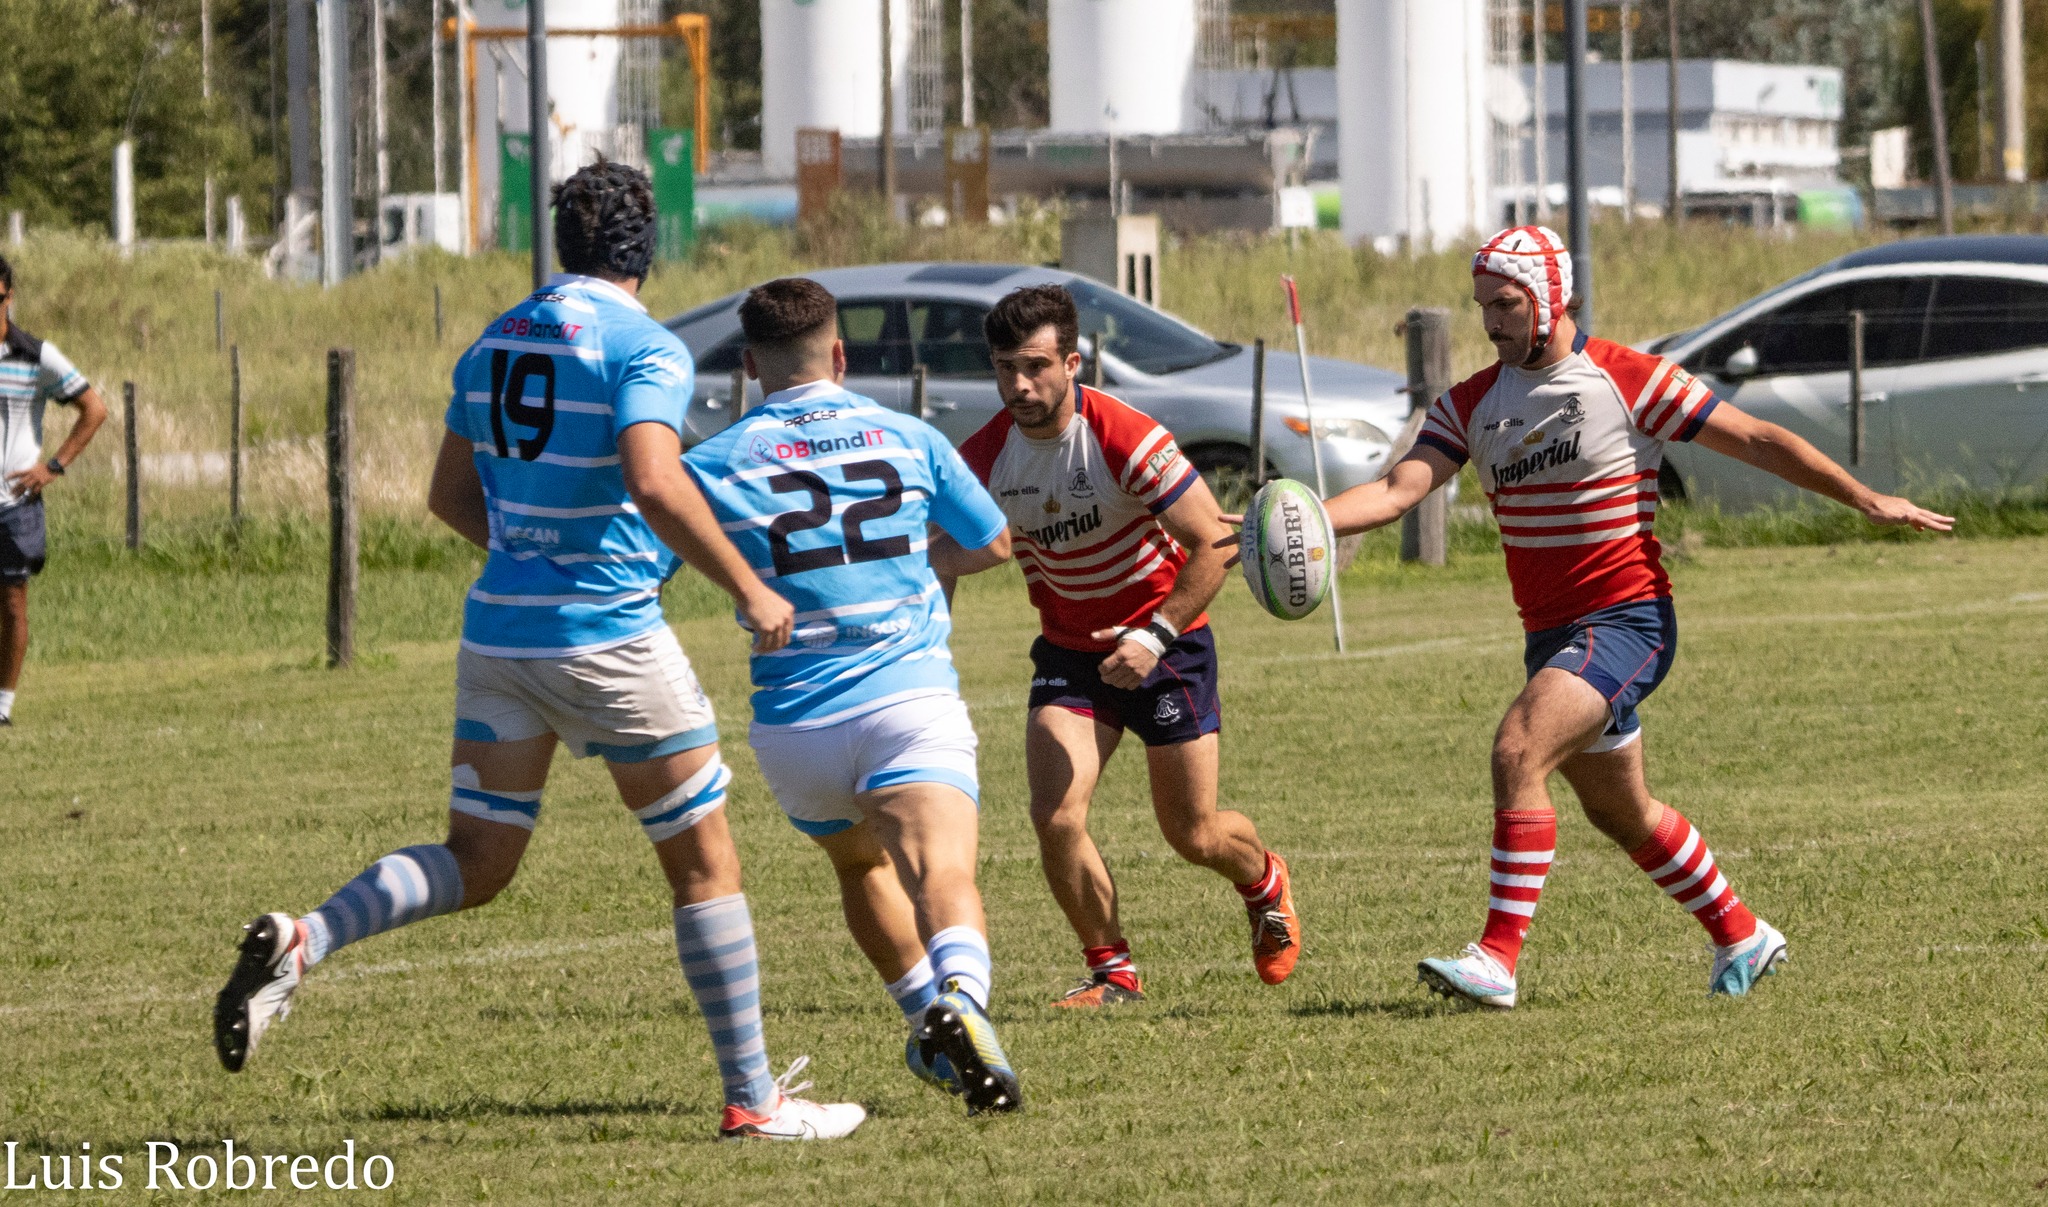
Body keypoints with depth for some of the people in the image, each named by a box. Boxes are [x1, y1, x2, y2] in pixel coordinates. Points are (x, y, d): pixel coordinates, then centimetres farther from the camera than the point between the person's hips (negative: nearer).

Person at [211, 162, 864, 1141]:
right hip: (608, 638, -6)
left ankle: (301, 942, -13)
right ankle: (751, 1098, 9)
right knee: (705, 866, 6)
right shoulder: (643, 349, -11)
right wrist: (749, 589, -18)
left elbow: (451, 495, 18)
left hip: (498, 628, 6)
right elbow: (654, 482, -26)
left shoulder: (496, 343, 11)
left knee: (473, 866, 11)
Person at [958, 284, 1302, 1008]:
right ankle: (1111, 971, 4)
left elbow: (1214, 544, -19)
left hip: (1165, 644, -3)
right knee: (1054, 817, -16)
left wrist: (1156, 635, -27)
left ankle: (1264, 883, 39)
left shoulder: (1127, 440, -24)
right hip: (1069, 650, 3)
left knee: (1194, 836, 2)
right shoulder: (984, 458, -11)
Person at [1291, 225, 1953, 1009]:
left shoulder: (1626, 379, -9)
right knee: (1620, 813, 17)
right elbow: (1400, 489, -6)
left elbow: (1756, 441, -4)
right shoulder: (1471, 404, 6)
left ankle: (1498, 958, -27)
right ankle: (1742, 937, 37)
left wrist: (1868, 502, -5)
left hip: (1626, 620, -7)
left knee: (1518, 751, -25)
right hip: (1550, 633, 7)